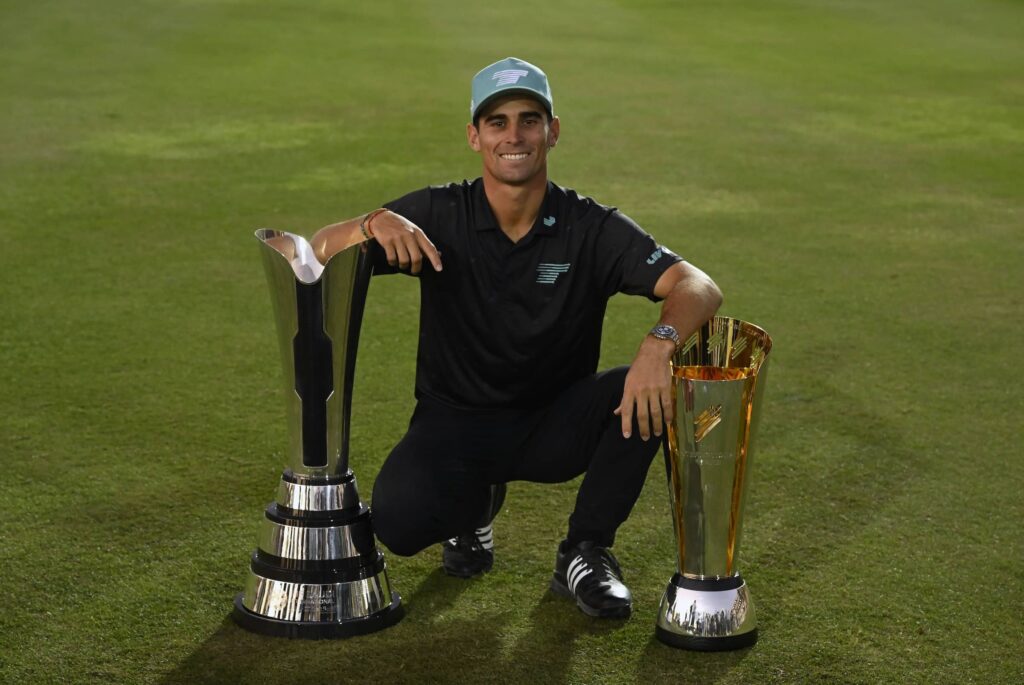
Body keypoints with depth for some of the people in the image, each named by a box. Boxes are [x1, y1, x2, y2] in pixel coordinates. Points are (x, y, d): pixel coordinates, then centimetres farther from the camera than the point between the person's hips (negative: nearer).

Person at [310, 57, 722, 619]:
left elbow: (698, 287, -22)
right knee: (399, 522, -29)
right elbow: (317, 255, -13)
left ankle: (584, 553, -6)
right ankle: (473, 503, 10)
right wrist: (376, 225, -36)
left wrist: (659, 342, -45)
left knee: (652, 389, -28)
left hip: (556, 426, 1)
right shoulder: (438, 215, -8)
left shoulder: (592, 228, -10)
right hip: (454, 421, 0)